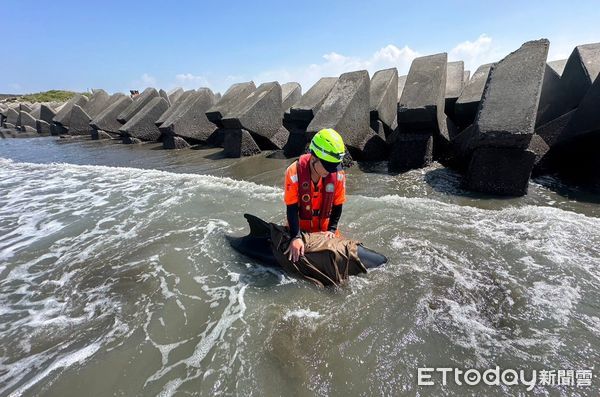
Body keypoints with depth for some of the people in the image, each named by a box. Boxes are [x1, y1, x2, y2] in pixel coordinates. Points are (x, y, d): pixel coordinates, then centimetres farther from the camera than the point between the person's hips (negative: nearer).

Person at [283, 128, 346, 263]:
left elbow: (337, 206, -6)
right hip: (300, 227, -2)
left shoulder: (338, 175, -19)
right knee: (295, 253, -4)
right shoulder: (294, 172, -27)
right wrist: (296, 237, -30)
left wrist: (332, 230, -14)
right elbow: (292, 209, -23)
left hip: (324, 226, 2)